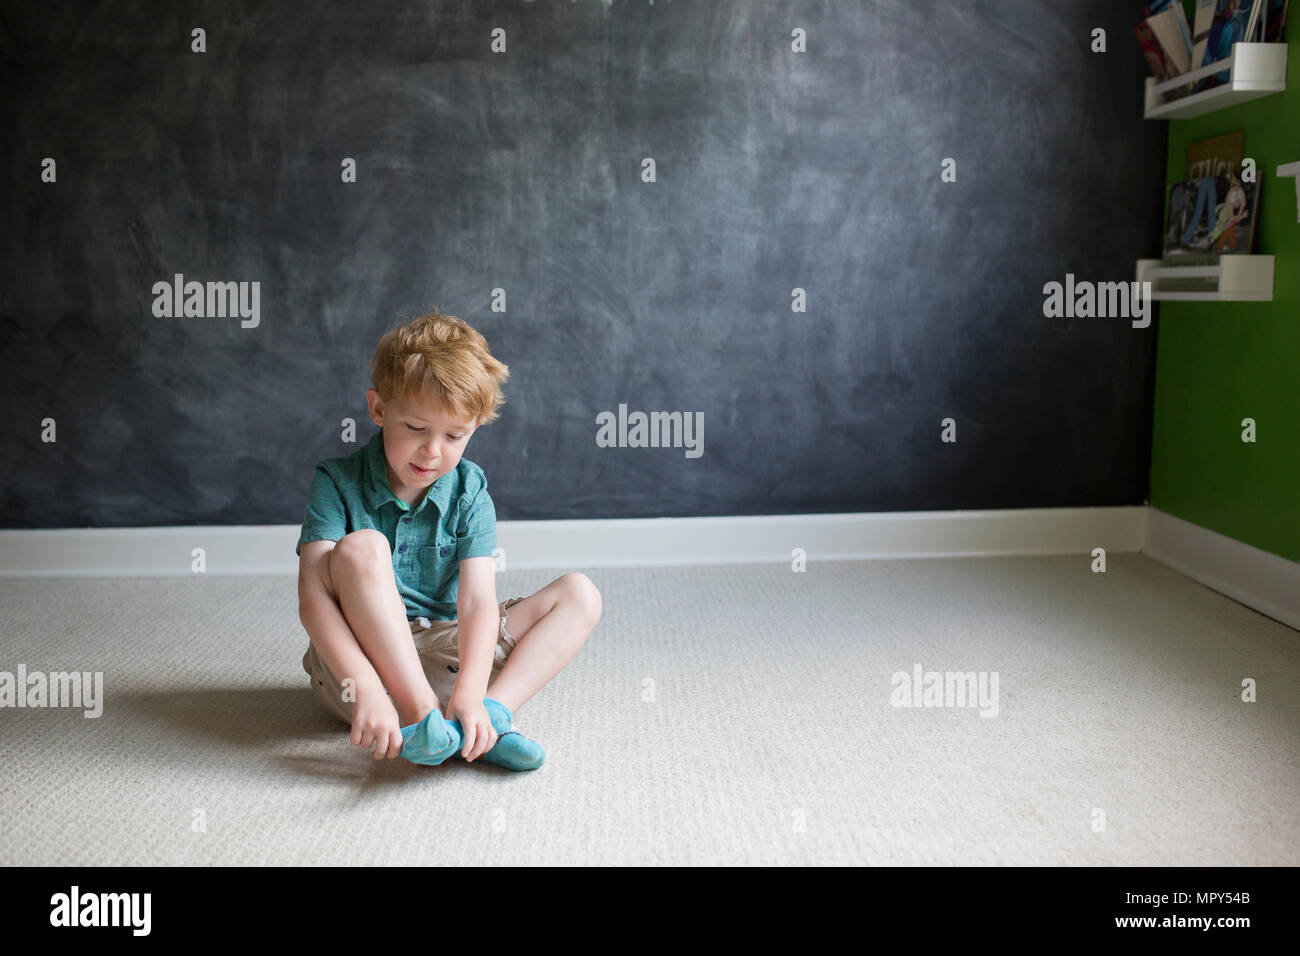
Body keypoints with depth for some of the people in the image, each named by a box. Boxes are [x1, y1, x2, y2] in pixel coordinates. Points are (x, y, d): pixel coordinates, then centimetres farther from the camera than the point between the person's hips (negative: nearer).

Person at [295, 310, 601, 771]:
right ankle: (425, 716, -32)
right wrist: (364, 687, -37)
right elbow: (313, 595, -21)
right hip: (357, 658, -3)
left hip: (443, 655, 3)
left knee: (580, 595, -8)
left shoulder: (468, 490, -3)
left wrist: (469, 694, -32)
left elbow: (477, 601, -14)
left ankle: (493, 712, -31)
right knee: (363, 549, -30)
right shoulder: (337, 483, -9)